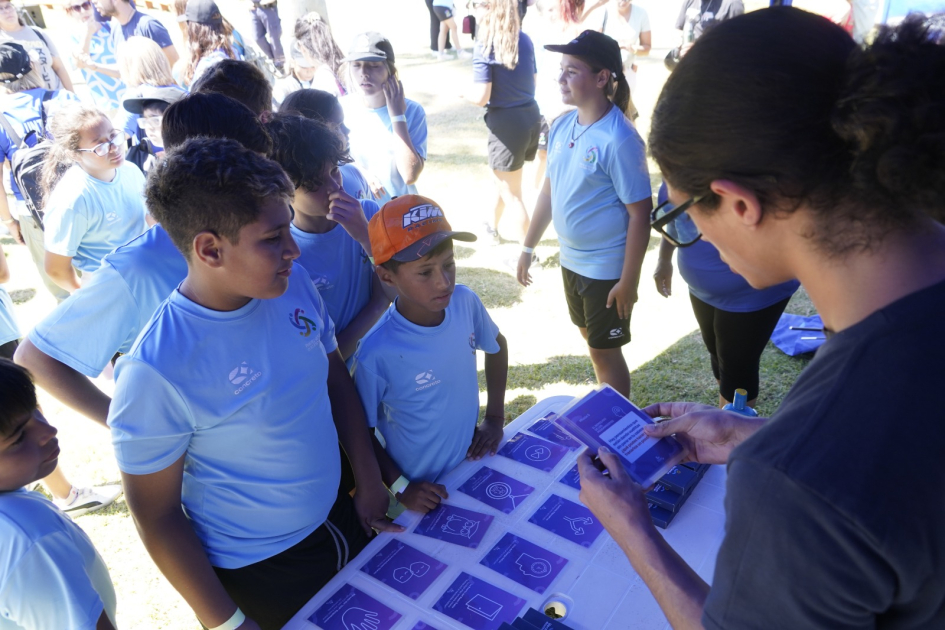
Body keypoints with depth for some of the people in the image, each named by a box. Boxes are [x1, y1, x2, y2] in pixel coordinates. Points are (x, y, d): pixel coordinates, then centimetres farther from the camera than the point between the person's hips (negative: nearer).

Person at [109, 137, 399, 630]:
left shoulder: (295, 284, -13)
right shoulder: (155, 373, -29)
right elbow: (158, 519, -18)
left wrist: (370, 482, 4)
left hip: (340, 517, 5)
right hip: (257, 572, -5)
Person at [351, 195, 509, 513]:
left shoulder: (465, 302, -17)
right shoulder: (377, 355, -30)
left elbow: (496, 345, 5)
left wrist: (495, 418, 2)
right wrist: (400, 487, -16)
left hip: (473, 469, 5)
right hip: (424, 495, -4)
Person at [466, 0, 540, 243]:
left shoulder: (485, 46, -13)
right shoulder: (525, 39, 7)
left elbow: (481, 97, -17)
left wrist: (465, 93, 3)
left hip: (507, 122, -7)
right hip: (531, 116, 7)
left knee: (511, 193, 7)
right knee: (500, 178, 28)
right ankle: (493, 226, 48)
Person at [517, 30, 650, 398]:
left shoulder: (619, 139, -21)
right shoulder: (562, 126, 0)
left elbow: (640, 213, -20)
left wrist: (628, 281, -20)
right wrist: (529, 247, 13)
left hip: (607, 269, -7)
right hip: (571, 260, 7)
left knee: (605, 351, 8)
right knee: (591, 340, 22)